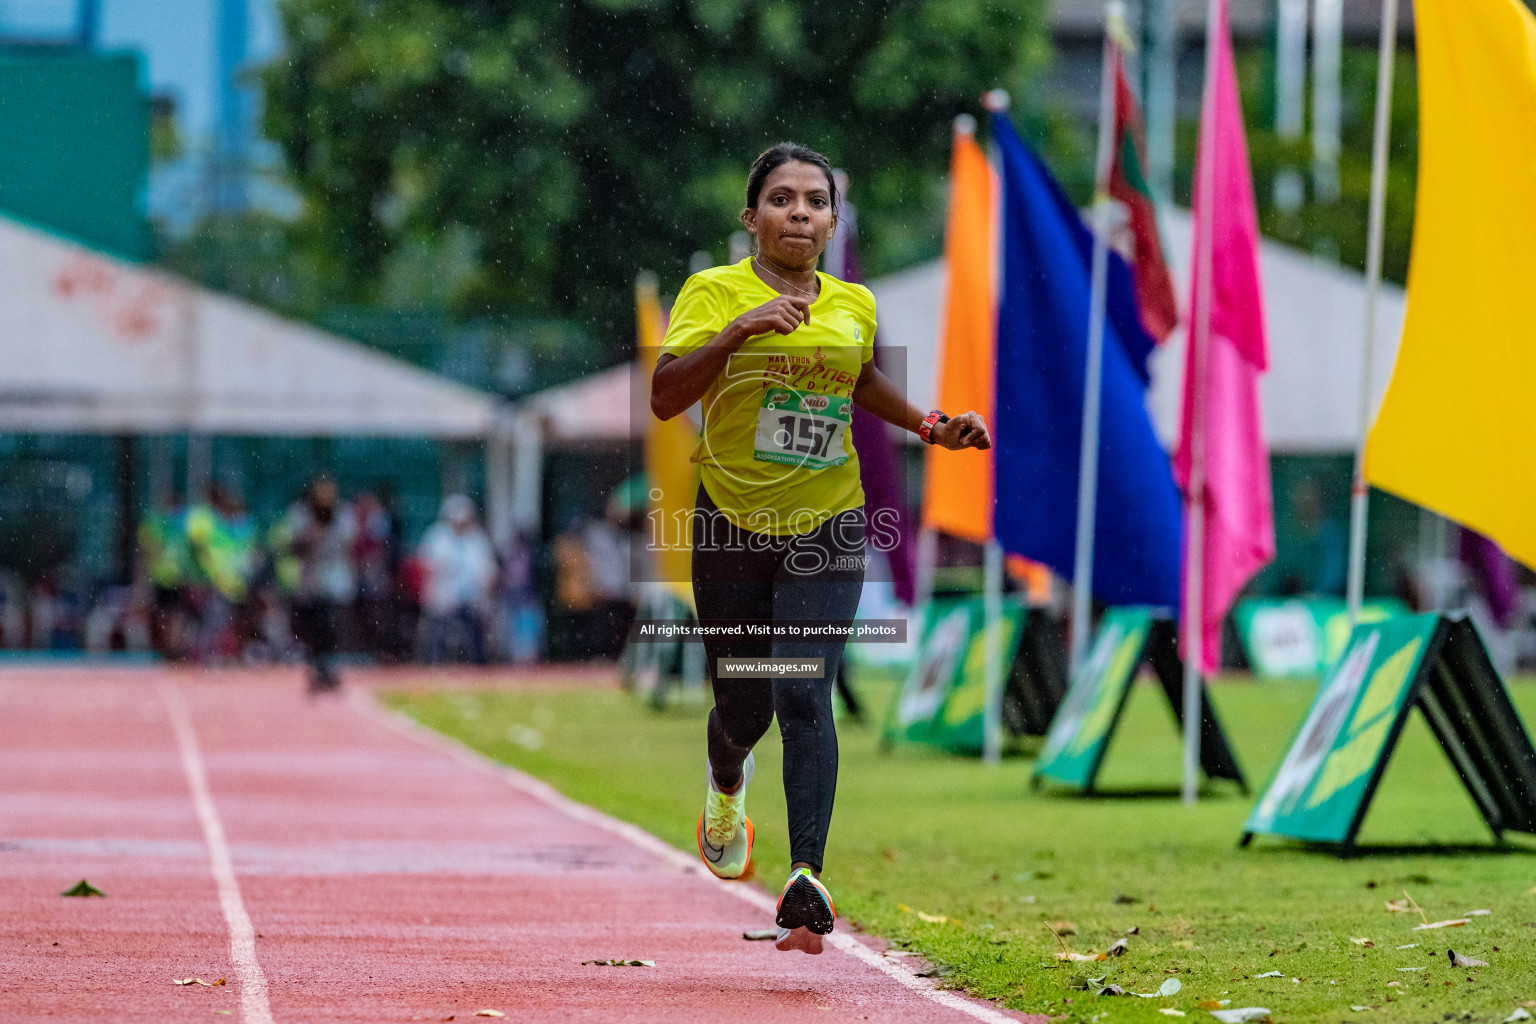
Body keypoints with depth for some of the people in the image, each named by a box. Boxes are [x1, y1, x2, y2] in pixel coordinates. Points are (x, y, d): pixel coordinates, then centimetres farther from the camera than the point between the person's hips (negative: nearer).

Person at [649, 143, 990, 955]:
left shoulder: (855, 304, 5)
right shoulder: (714, 293, -6)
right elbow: (664, 397, -18)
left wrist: (931, 426, 12)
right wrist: (736, 333, -29)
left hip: (826, 528, 1)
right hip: (732, 523, -1)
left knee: (804, 697, -16)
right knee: (743, 707, 10)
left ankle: (807, 881, -24)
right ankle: (726, 784, 48)